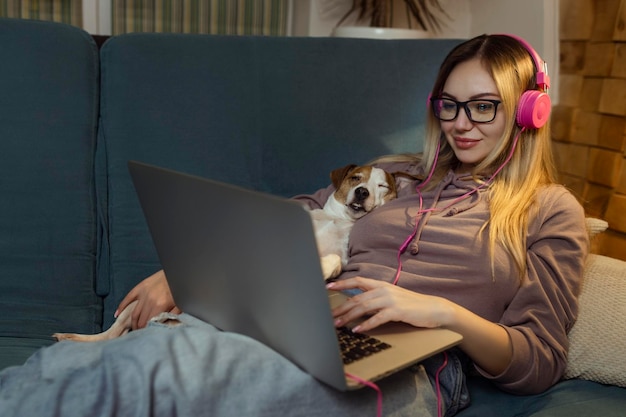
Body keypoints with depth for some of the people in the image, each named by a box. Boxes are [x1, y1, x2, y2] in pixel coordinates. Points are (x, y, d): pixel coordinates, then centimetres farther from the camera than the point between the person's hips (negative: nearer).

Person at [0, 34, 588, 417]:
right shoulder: (393, 174, 26)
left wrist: (441, 311, -13)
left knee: (169, 356, -35)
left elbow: (539, 364, 7)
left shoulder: (551, 211, 15)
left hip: (403, 369, -4)